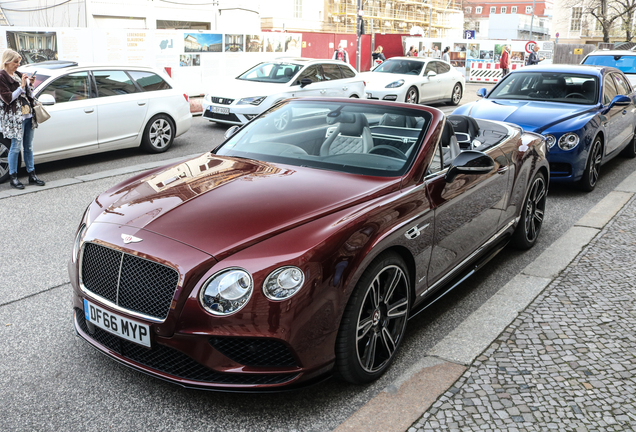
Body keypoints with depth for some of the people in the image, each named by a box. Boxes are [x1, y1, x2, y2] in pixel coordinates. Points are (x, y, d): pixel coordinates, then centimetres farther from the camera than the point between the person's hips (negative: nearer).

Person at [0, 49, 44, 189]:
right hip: (14, 117, -6)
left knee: (28, 147, 9)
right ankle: (13, 178, 6)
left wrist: (30, 85, -1)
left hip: (28, 115, 6)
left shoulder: (18, 75, 14)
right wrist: (21, 86, -15)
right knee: (16, 146, -4)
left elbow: (29, 95, 16)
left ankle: (32, 175, 15)